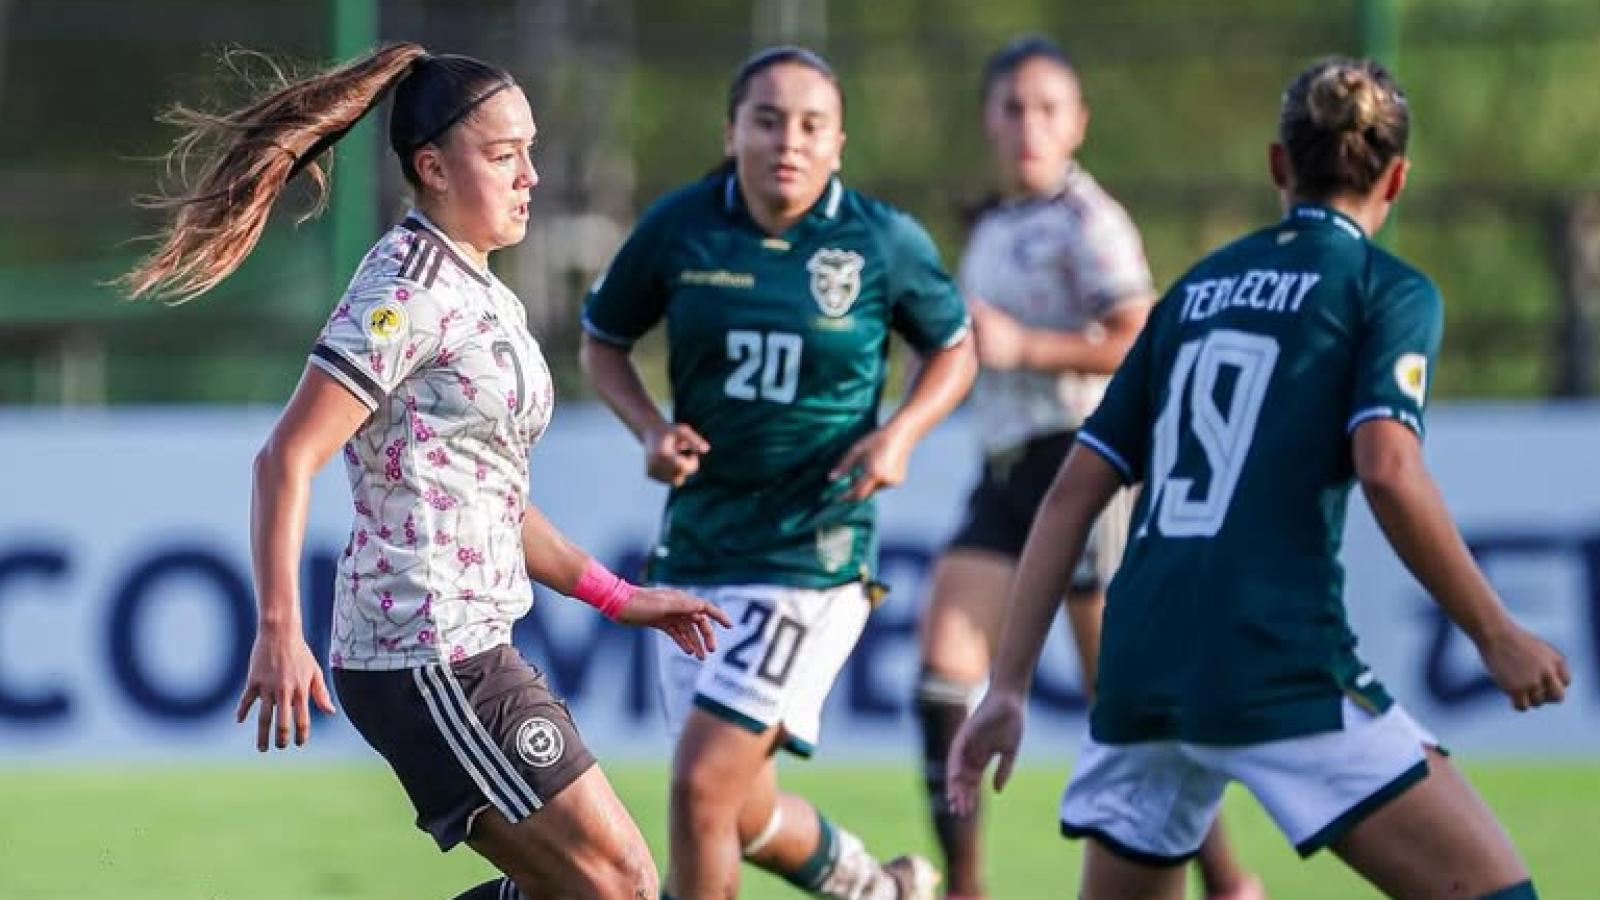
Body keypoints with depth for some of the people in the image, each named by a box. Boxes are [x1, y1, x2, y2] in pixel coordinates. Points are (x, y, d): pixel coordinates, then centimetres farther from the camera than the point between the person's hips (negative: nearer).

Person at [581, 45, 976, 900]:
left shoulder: (885, 242, -7)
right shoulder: (679, 227, -3)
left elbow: (953, 349, 10)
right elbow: (603, 340, 12)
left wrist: (900, 433, -9)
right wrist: (651, 428, -6)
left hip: (813, 551, -4)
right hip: (695, 541, 4)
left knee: (702, 785, -15)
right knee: (741, 811, 12)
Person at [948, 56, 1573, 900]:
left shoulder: (1199, 289, 20)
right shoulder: (1386, 289, 4)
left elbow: (1074, 491, 17)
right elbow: (1388, 471, -13)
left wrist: (1009, 685, 19)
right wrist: (1495, 635, -5)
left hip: (1139, 671, 6)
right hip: (1281, 670, -6)